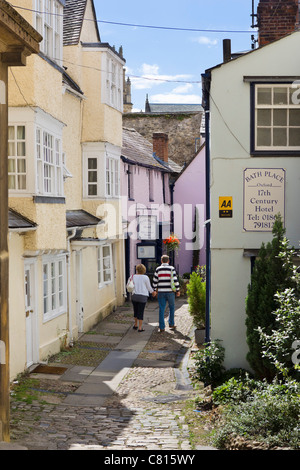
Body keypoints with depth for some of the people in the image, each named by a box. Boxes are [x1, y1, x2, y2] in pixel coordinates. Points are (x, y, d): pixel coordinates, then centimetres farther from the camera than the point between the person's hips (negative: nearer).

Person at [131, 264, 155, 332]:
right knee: (140, 312, 2)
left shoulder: (133, 277, 0)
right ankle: (140, 328, 4)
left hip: (134, 296, 3)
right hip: (142, 297, -3)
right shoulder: (145, 277, -7)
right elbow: (149, 287, 0)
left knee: (135, 311, 20)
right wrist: (152, 292, 19)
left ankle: (135, 325, 32)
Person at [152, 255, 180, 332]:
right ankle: (171, 324, 19)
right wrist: (178, 290, 0)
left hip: (161, 292, 1)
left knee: (161, 309, 3)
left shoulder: (158, 269, 3)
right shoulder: (171, 269, -3)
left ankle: (162, 327, 2)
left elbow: (155, 281, 5)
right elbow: (175, 280, -6)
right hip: (170, 291, -1)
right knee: (172, 307, 17)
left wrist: (155, 290, 16)